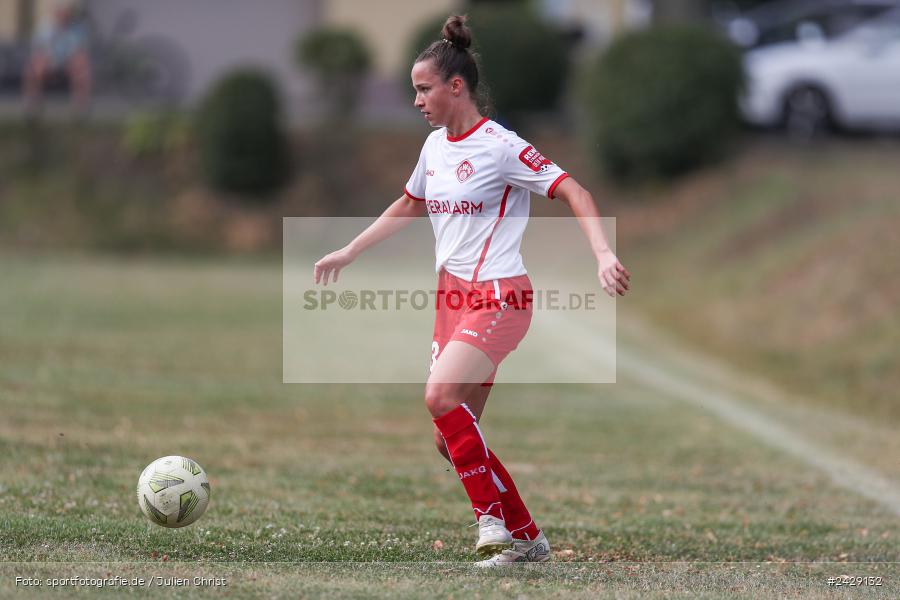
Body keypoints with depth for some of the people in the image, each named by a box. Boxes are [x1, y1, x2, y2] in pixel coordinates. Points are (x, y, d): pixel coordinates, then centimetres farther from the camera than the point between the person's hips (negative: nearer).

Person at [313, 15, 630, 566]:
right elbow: (410, 206, 29)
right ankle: (526, 538, 14)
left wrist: (604, 254, -30)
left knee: (441, 397, -27)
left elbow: (575, 193, -16)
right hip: (453, 296, 8)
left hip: (499, 298, -8)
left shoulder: (500, 147, -13)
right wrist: (349, 252, 31)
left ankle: (493, 515, -14)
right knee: (455, 436, 3)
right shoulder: (435, 146, 10)